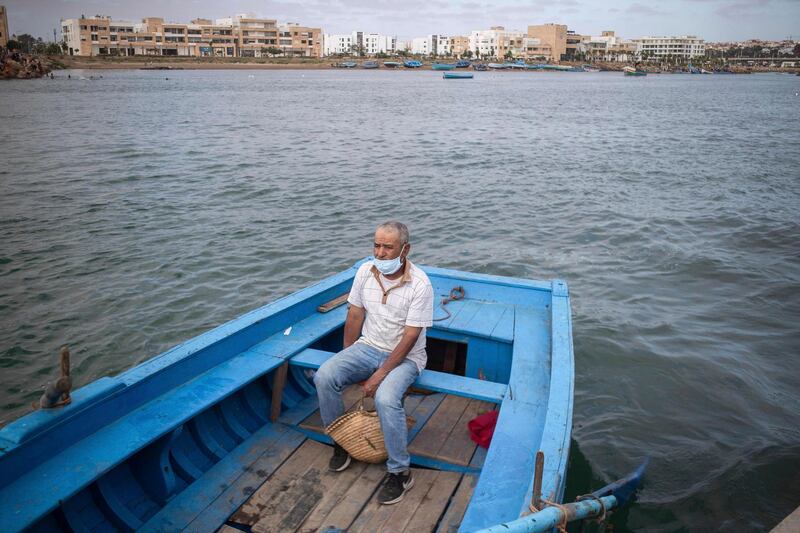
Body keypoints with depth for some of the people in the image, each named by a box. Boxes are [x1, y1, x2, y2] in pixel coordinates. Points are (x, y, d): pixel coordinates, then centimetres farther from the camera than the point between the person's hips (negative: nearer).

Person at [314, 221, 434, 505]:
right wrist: (347, 361, 7)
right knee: (324, 377, -19)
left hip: (405, 355, -5)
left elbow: (410, 338, -20)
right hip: (368, 346, 5)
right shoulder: (365, 271, -5)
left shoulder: (419, 284, -20)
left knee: (386, 398, -33)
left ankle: (400, 472, -11)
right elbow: (354, 317, 5)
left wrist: (379, 375, -22)